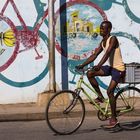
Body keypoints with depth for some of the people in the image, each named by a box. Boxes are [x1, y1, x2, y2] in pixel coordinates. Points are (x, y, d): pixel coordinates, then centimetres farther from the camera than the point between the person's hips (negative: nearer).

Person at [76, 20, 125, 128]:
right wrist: (82, 65, -3)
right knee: (90, 74, -8)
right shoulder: (102, 42, 8)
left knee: (110, 91, -15)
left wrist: (99, 65, -42)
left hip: (119, 68, -8)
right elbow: (94, 55, 7)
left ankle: (114, 119, -5)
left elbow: (107, 53, -30)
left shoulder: (113, 39, -17)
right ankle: (100, 97, 4)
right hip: (110, 67, 8)